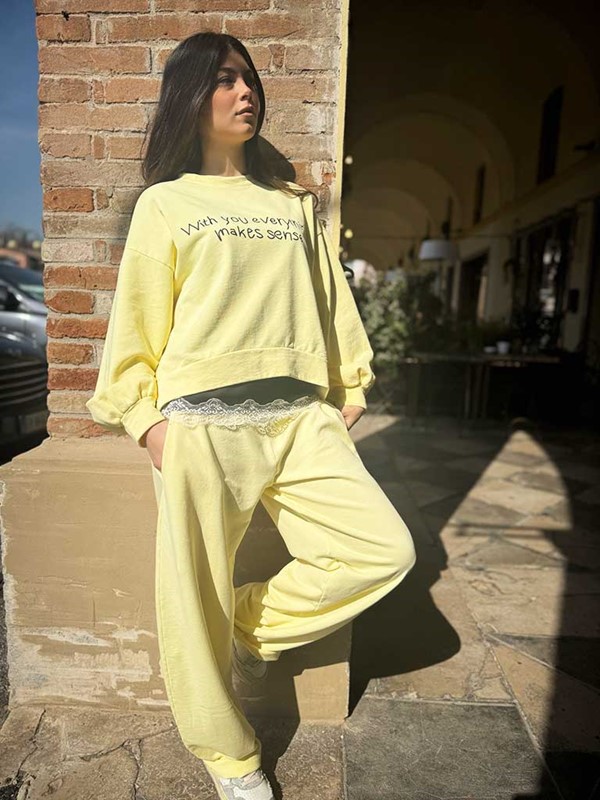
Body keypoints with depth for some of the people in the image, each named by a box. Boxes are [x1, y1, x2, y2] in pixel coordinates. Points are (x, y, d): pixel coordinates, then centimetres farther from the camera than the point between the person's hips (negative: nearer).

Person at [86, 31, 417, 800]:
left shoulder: (296, 203, 19)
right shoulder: (164, 202, 9)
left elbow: (331, 302, 17)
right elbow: (137, 316, 5)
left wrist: (346, 392, 12)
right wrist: (145, 417, -4)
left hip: (300, 416, 4)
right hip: (201, 423, -3)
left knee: (385, 550, -4)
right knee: (197, 597, 5)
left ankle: (252, 625, 19)